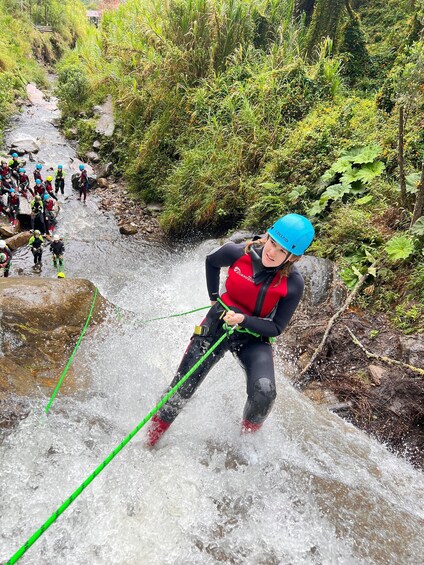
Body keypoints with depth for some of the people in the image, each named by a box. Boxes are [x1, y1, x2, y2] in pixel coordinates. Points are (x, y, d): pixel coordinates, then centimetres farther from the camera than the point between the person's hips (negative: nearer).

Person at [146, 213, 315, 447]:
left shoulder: (293, 284, -19)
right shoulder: (237, 252, -17)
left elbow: (275, 328, -11)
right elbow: (211, 261, 6)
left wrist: (243, 320, -26)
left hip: (255, 337, 0)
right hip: (218, 323, 1)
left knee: (264, 391, -26)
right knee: (181, 390, 0)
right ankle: (149, 440, 23)